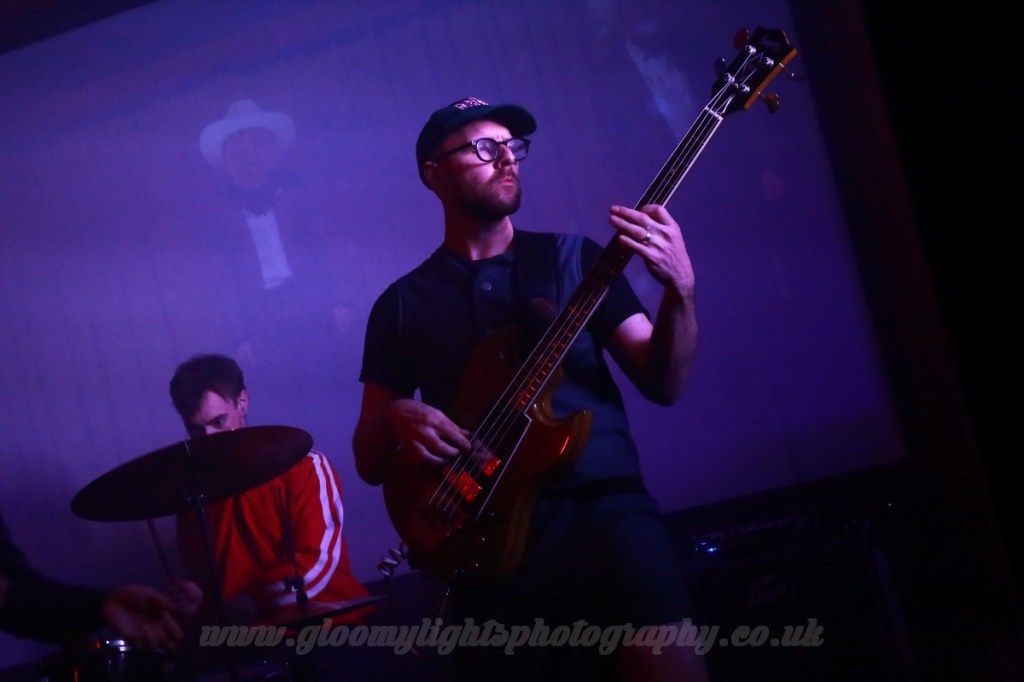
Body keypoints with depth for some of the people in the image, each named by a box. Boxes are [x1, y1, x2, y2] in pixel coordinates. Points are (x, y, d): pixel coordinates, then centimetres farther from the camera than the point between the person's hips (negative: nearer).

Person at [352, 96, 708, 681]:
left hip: (603, 506, -1)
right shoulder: (403, 303, 14)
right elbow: (370, 463, 14)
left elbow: (664, 385, 6)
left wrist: (680, 289, -11)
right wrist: (396, 419, -9)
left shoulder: (572, 256, 13)